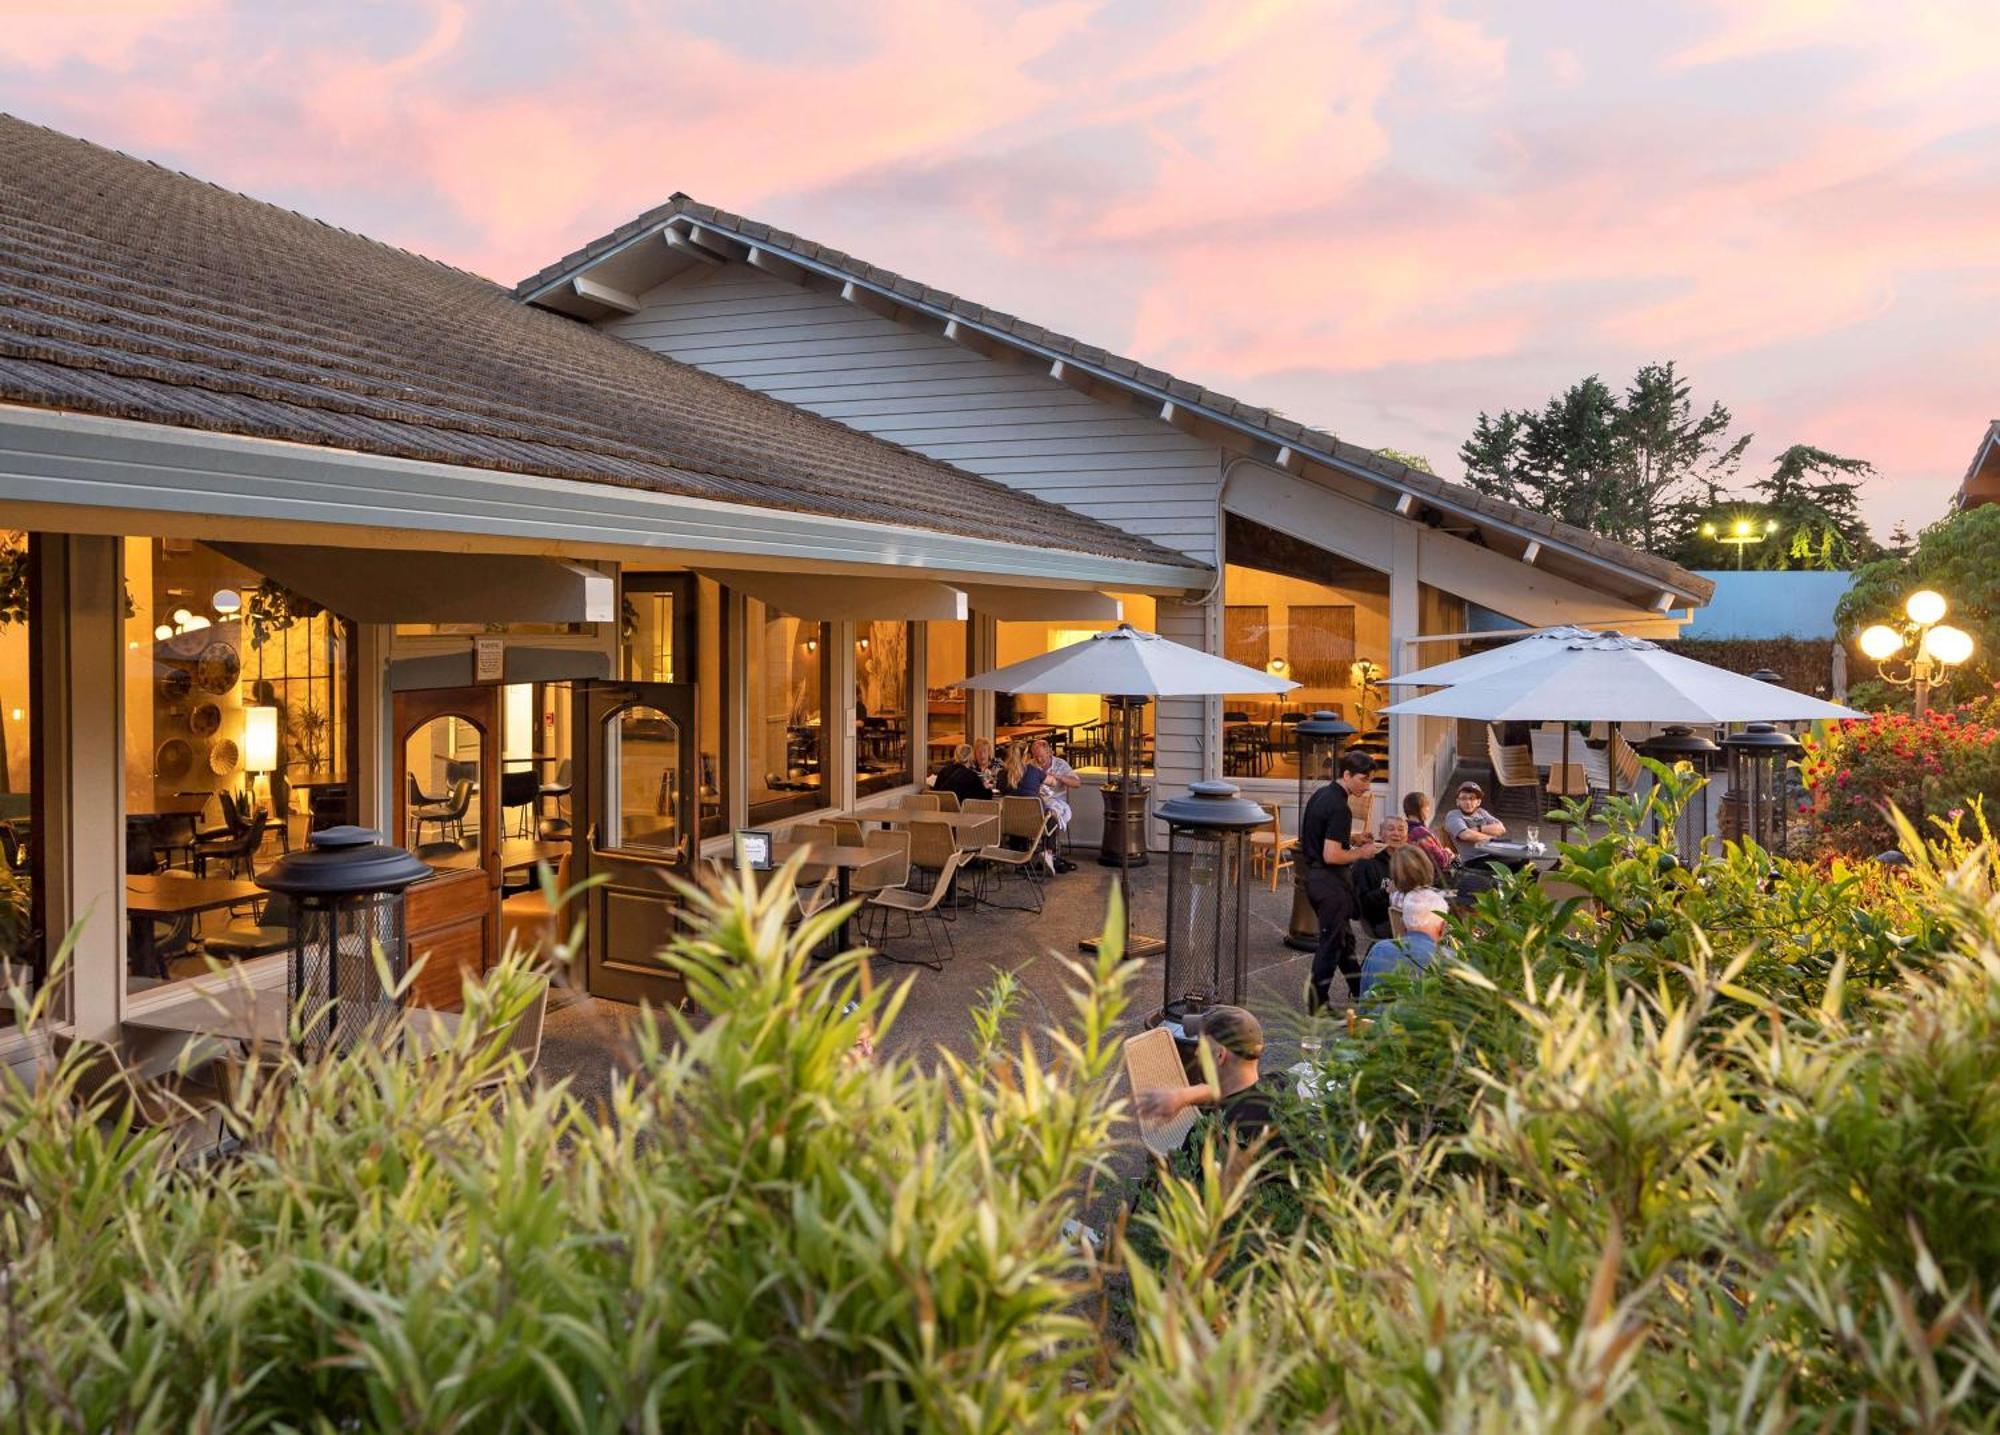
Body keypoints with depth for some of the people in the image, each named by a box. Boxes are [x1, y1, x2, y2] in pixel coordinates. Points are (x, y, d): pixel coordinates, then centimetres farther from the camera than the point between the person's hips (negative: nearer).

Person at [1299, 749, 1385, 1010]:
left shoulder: (1321, 795, 9)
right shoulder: (1339, 808, -21)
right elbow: (1331, 856, -25)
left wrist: (1350, 839, 14)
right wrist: (1360, 853, -11)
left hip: (1313, 873, 10)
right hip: (1330, 881, -10)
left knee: (1344, 936, 20)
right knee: (1332, 940, 0)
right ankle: (1318, 1003, 7)